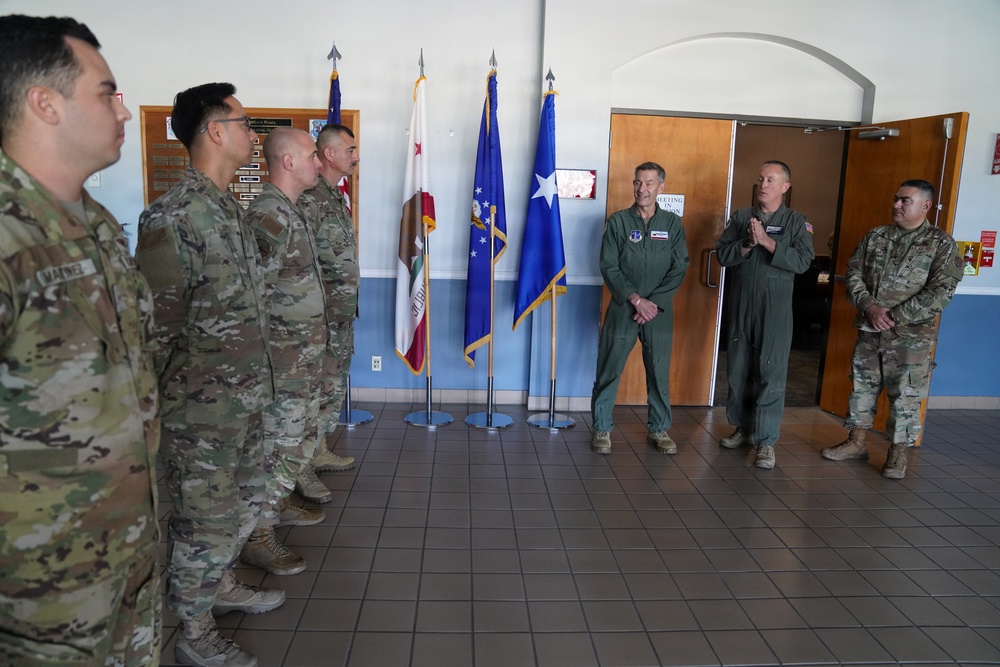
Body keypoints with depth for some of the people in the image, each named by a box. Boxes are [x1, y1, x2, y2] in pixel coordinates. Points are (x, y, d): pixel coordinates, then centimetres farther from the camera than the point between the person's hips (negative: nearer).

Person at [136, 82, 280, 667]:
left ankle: (222, 585, 46)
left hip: (245, 399, 9)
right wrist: (160, 411, -14)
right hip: (201, 409, -9)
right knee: (206, 522, 7)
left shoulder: (230, 207, 9)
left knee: (245, 503, 23)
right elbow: (157, 325, -19)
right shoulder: (173, 217, -20)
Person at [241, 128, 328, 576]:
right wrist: (274, 350, -18)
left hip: (305, 352, 10)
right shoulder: (269, 214, -20)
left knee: (302, 439, 21)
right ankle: (257, 537, 9)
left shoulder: (290, 210, 12)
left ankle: (282, 503, 38)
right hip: (287, 356, -10)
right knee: (283, 448, -2)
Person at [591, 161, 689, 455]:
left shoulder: (673, 224, 5)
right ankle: (602, 428, 15)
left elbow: (679, 269, 0)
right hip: (622, 309, -1)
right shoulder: (618, 221, 0)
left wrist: (653, 302, -10)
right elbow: (609, 267, -5)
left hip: (660, 311, 1)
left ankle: (659, 429, 24)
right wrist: (636, 300, -13)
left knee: (660, 372, 8)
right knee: (609, 371, 2)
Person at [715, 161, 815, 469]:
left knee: (771, 373, -5)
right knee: (739, 369, 10)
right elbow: (722, 255, 1)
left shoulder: (797, 222, 2)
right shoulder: (741, 217, 9)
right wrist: (748, 243, -15)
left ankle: (766, 441, 1)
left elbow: (802, 261, -11)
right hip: (740, 304, 3)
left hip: (775, 308, -3)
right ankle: (743, 427, 25)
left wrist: (767, 241, -17)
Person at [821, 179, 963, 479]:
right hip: (869, 330, 4)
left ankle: (897, 454, 16)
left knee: (905, 396, 2)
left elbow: (941, 291, -13)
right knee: (862, 386, 12)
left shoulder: (942, 244, -5)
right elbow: (853, 274, 5)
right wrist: (869, 307, -12)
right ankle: (856, 443, 25)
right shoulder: (875, 236, 8)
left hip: (911, 335, -4)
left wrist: (894, 316, -17)